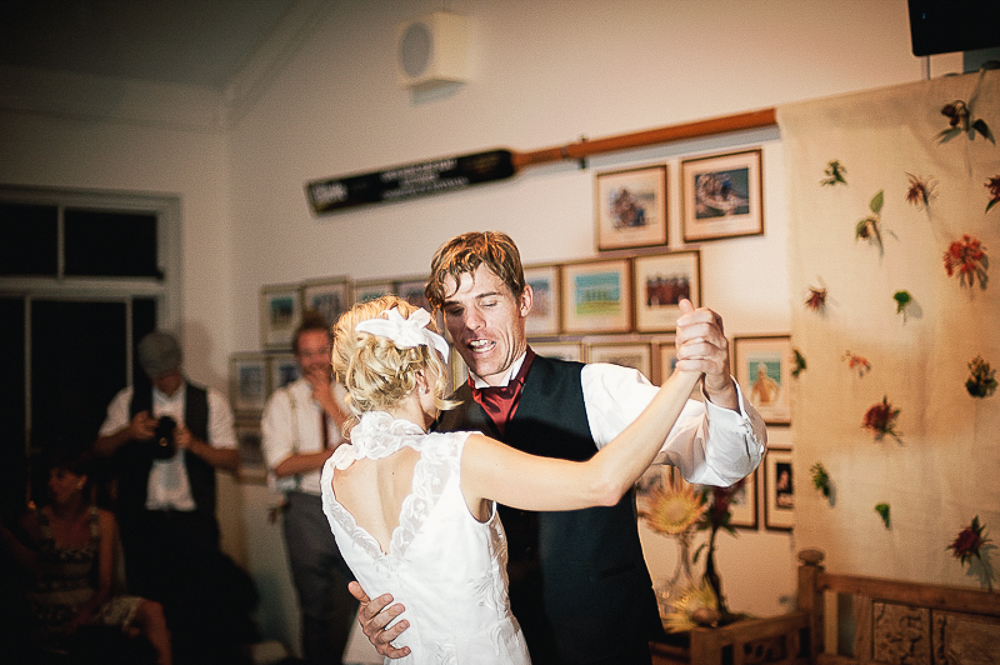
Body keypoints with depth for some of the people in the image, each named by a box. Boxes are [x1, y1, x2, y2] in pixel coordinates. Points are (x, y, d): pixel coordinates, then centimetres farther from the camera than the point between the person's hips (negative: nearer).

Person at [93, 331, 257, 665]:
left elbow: (232, 460, 2)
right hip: (143, 521, 2)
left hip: (193, 522, -1)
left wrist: (194, 444, -15)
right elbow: (100, 449, 9)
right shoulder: (127, 401, 9)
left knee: (200, 604, -7)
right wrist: (127, 433, -11)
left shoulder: (211, 402, 5)